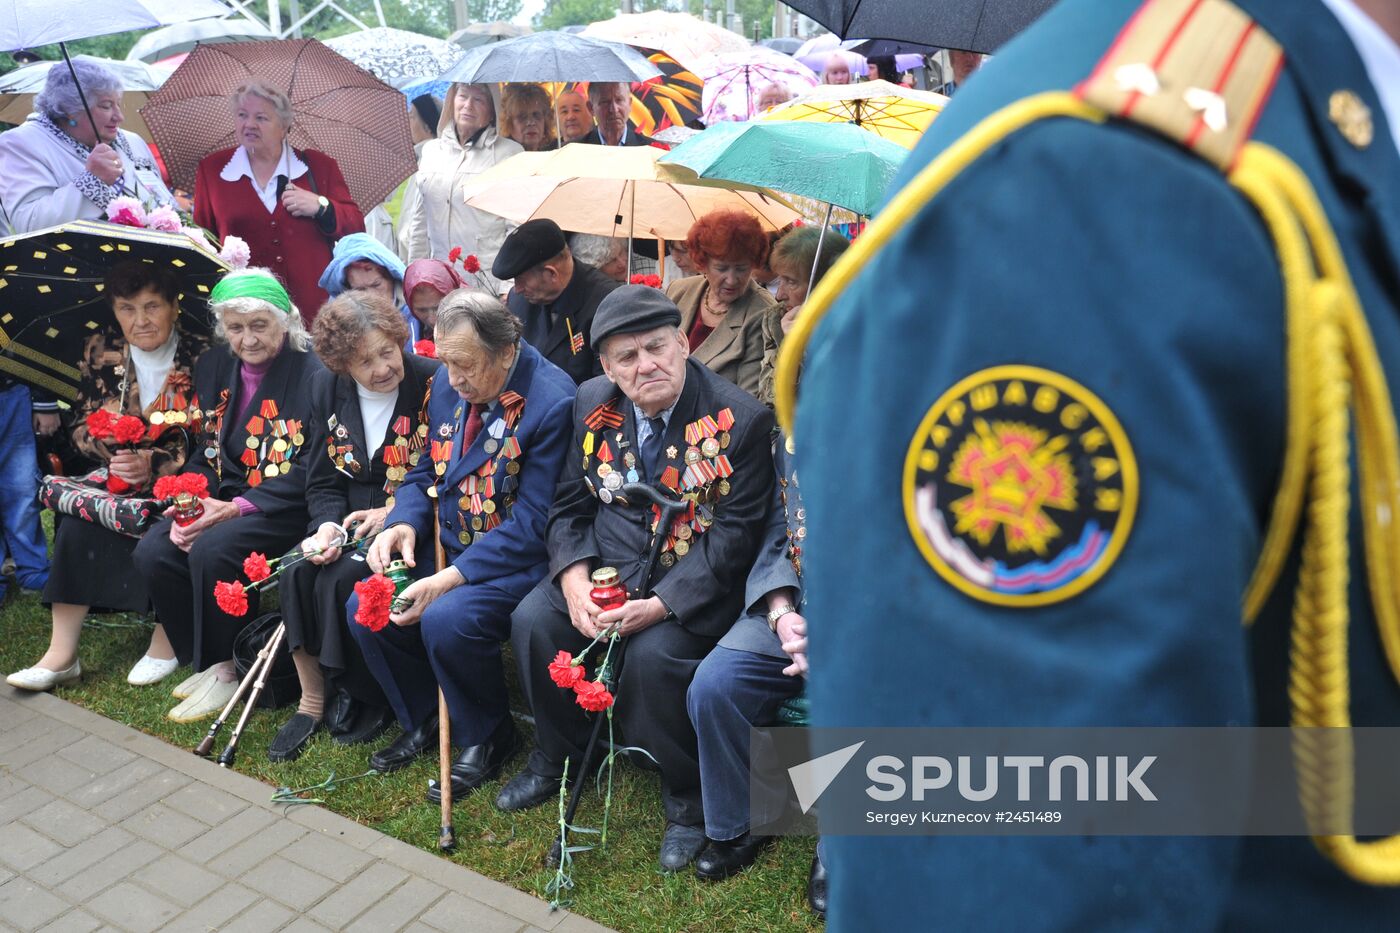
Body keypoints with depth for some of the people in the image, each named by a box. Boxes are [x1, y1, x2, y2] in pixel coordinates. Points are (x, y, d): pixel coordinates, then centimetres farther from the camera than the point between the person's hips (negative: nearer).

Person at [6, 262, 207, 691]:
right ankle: (62, 654, -17)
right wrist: (113, 454, -15)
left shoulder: (200, 359, -7)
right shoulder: (102, 353, 6)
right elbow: (83, 424, 6)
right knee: (78, 522, -21)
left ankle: (166, 643, -15)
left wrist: (153, 463, -25)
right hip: (118, 475, 4)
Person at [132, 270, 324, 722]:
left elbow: (311, 469, -15)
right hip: (222, 501, 7)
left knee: (212, 550, -29)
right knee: (153, 552, -15)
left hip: (286, 509, -7)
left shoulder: (312, 373, -11)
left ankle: (227, 671, -7)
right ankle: (207, 663, 3)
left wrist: (238, 507, -20)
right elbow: (205, 452, 13)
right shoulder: (211, 368, 11)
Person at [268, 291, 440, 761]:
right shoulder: (327, 389, 5)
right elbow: (323, 482, 8)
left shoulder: (433, 383, -13)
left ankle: (365, 699, -4)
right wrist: (328, 525, -13)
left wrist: (394, 514, -18)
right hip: (352, 522, 5)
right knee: (297, 573, -21)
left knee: (343, 578, -27)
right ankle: (312, 700, -7)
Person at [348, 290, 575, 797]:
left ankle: (487, 738, 0)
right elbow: (425, 472, 13)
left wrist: (451, 578, -25)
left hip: (517, 560, -7)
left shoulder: (552, 400, -20)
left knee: (447, 619, -29)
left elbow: (533, 522, -20)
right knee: (365, 607, -8)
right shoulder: (447, 382, 3)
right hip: (448, 545, 8)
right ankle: (425, 721, 16)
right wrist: (403, 524, -9)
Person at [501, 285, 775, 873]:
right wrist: (574, 581, -14)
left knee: (655, 655, -30)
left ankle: (688, 802, -3)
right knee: (532, 621, -15)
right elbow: (570, 505, 5)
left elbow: (734, 536, -16)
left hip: (693, 581, -5)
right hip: (606, 565, 5)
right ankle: (557, 759, 13)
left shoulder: (740, 420, -16)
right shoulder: (592, 403, -1)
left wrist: (659, 605, -25)